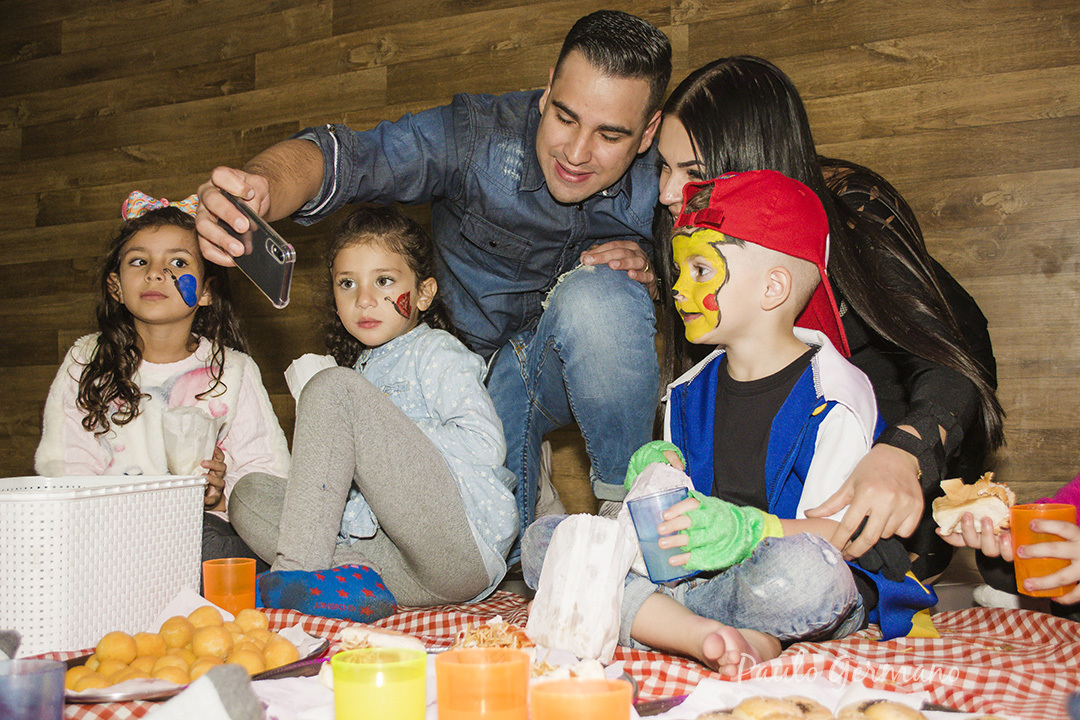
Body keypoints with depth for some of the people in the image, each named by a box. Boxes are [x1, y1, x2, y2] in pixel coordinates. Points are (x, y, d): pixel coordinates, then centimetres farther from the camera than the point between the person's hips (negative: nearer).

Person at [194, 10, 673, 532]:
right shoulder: (478, 134, -24)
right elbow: (342, 157, -38)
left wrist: (649, 275, -24)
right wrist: (258, 187, -61)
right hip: (479, 367, 1)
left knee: (599, 294, -34)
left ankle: (628, 500, -12)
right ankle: (525, 483, 24)